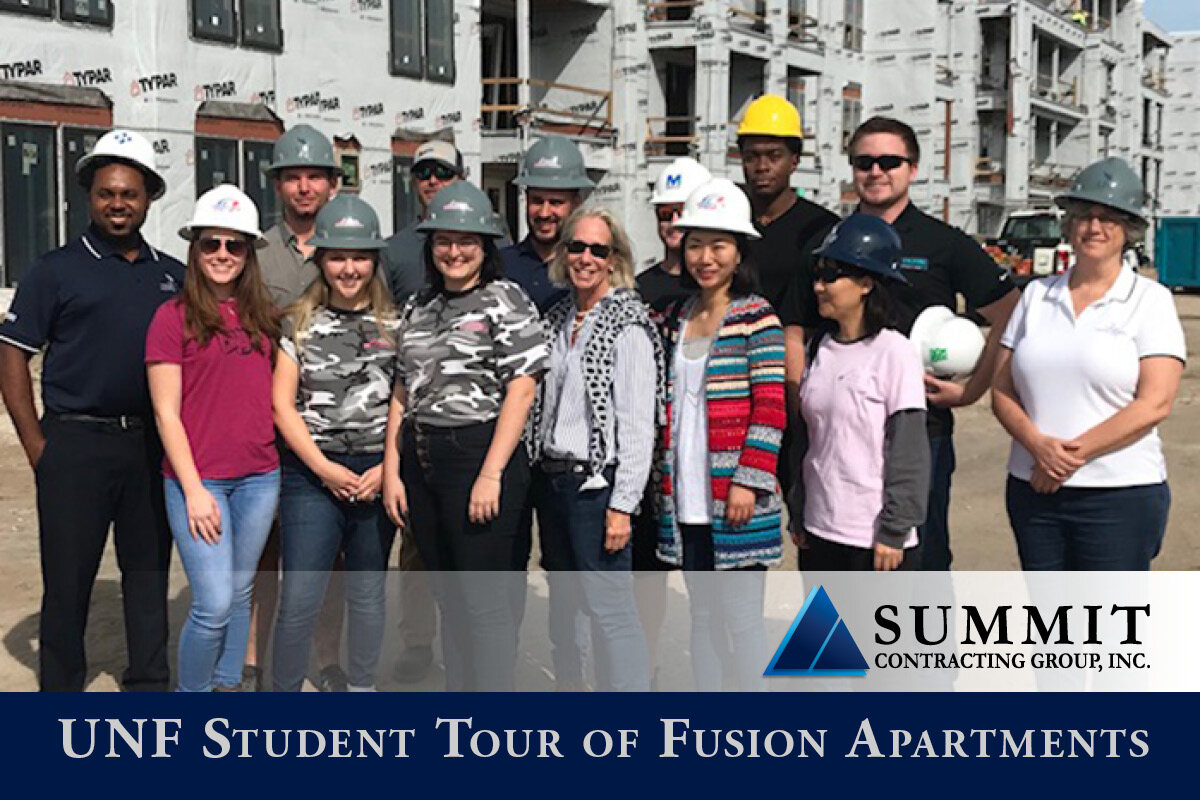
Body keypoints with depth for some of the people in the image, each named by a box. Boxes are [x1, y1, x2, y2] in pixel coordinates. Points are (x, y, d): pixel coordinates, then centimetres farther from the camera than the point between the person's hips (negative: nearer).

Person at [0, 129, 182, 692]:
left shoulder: (172, 275, 12)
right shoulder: (56, 270, 1)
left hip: (153, 446, 4)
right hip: (76, 444, -3)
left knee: (149, 572, 12)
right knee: (67, 580, 3)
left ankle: (148, 685, 25)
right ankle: (60, 693, 16)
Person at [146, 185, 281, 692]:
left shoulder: (261, 316, 9)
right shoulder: (173, 316, -5)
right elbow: (166, 413, -6)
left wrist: (279, 471, 9)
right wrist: (193, 489, -11)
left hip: (259, 477, 5)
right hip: (199, 479, -5)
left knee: (240, 594, 14)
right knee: (214, 605, -7)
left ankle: (227, 686, 29)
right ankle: (191, 695, 14)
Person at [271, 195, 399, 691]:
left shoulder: (395, 325, 6)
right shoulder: (298, 323, 4)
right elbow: (282, 405, 0)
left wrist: (387, 469, -9)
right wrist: (325, 469, -9)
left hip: (378, 475, 2)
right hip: (312, 474, -1)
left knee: (367, 594, 13)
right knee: (300, 599, -5)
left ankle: (361, 687, 29)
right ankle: (284, 692, 9)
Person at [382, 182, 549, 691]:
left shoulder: (505, 300, -4)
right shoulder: (418, 308, 15)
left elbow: (521, 388, -12)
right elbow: (402, 394, 15)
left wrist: (491, 475, -17)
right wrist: (391, 472, 7)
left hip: (481, 455, -6)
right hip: (421, 461, 7)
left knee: (485, 600, -3)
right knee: (448, 596, 14)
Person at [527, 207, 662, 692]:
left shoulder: (628, 325, -10)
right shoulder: (557, 318, 11)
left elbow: (638, 424, -14)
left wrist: (622, 505, -17)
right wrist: (541, 470, 11)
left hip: (597, 483, -7)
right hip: (550, 478, 7)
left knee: (609, 606, -8)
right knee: (562, 602, 17)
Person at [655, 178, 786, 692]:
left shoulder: (757, 318, -5)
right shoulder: (675, 318, 12)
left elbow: (771, 410, -10)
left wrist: (748, 482, -16)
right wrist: (664, 480, 13)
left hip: (735, 499, -5)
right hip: (685, 498, 6)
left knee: (743, 618, 1)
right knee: (701, 615, 14)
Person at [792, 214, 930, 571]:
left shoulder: (895, 353, -13)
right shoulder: (819, 348, 6)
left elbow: (908, 452, -13)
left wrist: (894, 531, -13)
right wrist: (798, 514, 12)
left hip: (874, 538, -7)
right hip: (820, 530, 7)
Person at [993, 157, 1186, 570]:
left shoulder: (1150, 300, 0)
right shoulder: (1036, 295, 10)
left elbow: (1154, 404, -10)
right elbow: (1001, 390, 6)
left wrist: (1072, 455, -14)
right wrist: (1039, 446, -12)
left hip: (1120, 494, -3)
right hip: (1034, 490, 4)